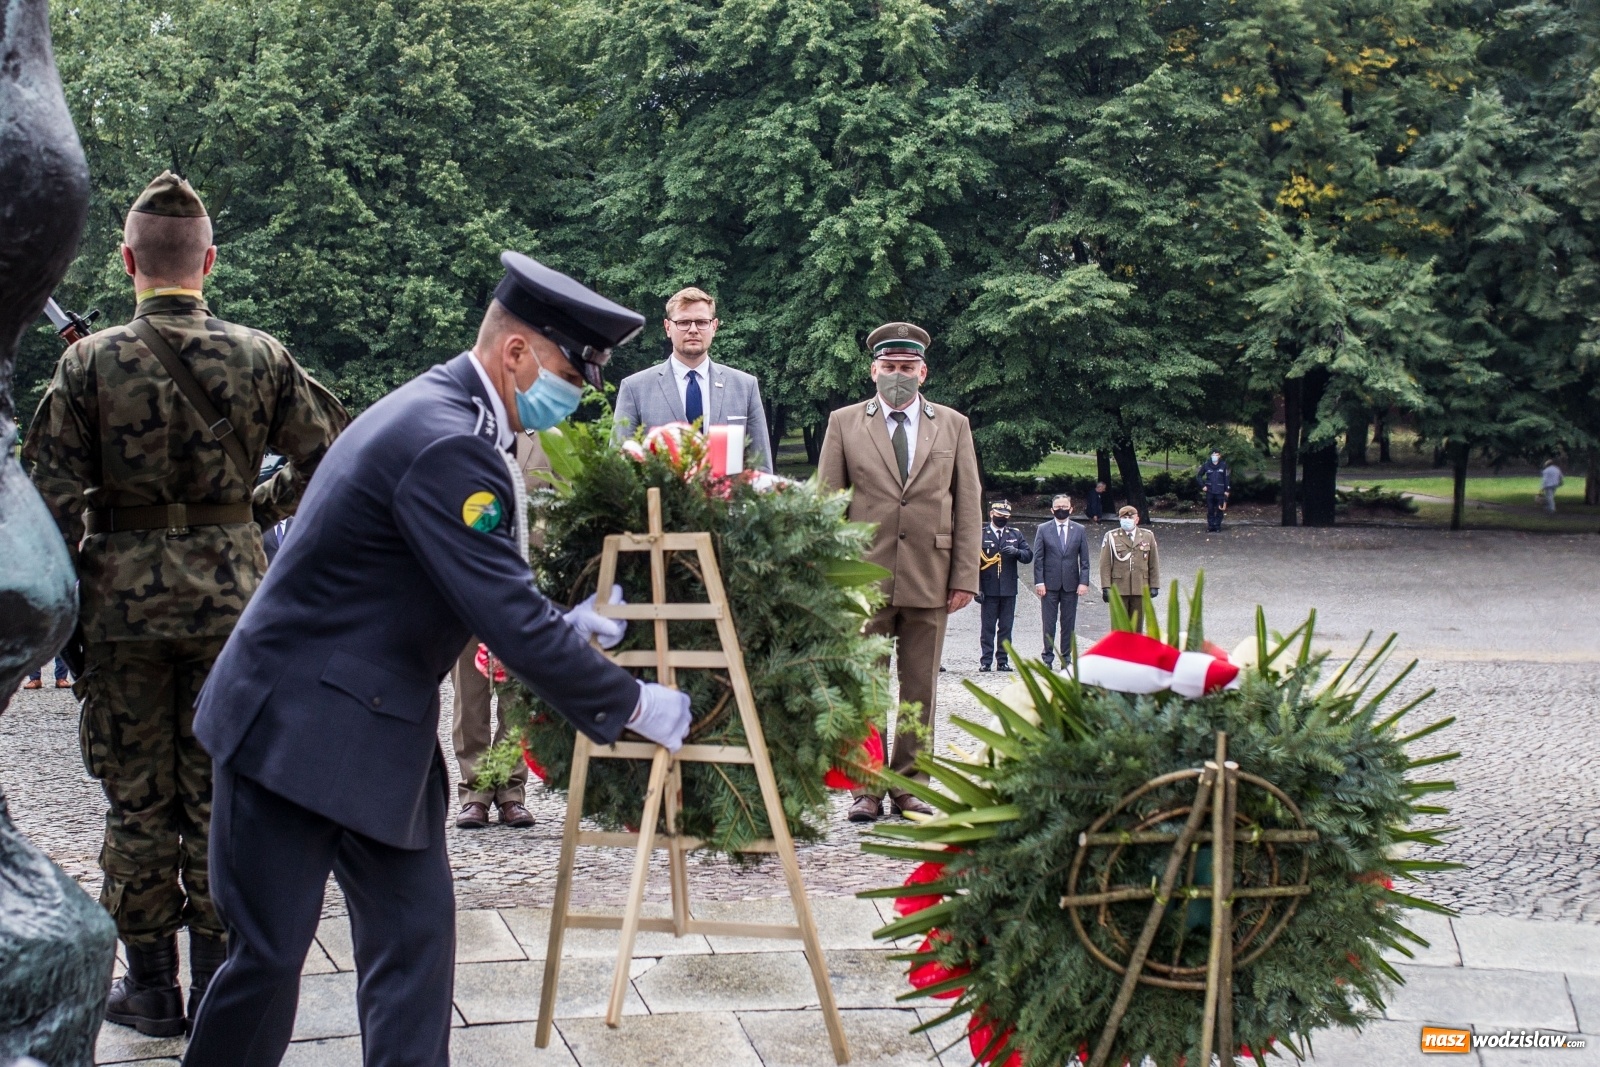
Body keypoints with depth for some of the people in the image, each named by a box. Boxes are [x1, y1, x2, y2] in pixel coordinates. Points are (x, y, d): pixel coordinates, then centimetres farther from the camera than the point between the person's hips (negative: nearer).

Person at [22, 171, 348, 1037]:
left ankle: (149, 984, 17)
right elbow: (325, 453, 5)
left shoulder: (91, 362, -7)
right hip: (229, 592, 2)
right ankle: (217, 977, 16)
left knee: (137, 796, 9)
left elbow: (53, 497, -7)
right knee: (220, 789, 10)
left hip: (123, 598, -1)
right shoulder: (258, 357, -2)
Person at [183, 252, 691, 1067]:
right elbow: (509, 625, -25)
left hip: (377, 732, 10)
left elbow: (479, 594, 18)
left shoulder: (441, 414, 8)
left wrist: (561, 625, 5)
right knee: (271, 953, 0)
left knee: (415, 937, 7)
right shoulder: (446, 443, -24)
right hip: (299, 726, -10)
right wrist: (632, 705, -15)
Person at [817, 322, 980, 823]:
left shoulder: (953, 425, 10)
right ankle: (866, 787, 9)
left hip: (930, 579, 1)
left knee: (920, 688, 5)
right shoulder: (844, 423, 7)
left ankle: (909, 787, 13)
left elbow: (968, 505, 8)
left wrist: (965, 577, 0)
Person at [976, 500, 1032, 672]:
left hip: (1009, 589, 3)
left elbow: (1029, 555, 9)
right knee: (988, 627, 0)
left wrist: (1016, 552, -14)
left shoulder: (1015, 535, 12)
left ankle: (1002, 660, 10)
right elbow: (974, 562, -3)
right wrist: (977, 588, -9)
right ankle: (985, 661, 2)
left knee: (1006, 627, 5)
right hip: (989, 590, -3)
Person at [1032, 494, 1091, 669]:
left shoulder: (1079, 530, 8)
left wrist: (1084, 582, -4)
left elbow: (1084, 559, 6)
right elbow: (1038, 558, 2)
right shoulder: (1043, 529, 5)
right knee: (1049, 623, 0)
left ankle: (1066, 658, 9)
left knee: (1068, 623, 4)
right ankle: (1048, 658, 6)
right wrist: (1039, 582, -6)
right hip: (1049, 584, -1)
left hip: (1071, 584, 1)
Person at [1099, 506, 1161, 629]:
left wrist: (1154, 586, 6)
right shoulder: (1111, 537, 3)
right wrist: (1106, 587, -7)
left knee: (1137, 626, 6)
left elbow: (1154, 564, 11)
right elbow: (1105, 564, -1)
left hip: (1140, 590, 2)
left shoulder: (1148, 536, 9)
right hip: (1118, 589, -2)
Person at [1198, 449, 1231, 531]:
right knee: (1210, 510, 3)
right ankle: (1211, 526, 10)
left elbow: (1227, 478, 1)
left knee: (1220, 510, 1)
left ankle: (1217, 527, 9)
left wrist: (1227, 490, -3)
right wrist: (1203, 486, 2)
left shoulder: (1223, 466, -1)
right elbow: (1199, 476, 12)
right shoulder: (1206, 465, 1)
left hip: (1220, 492, -1)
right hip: (1210, 491, 1)